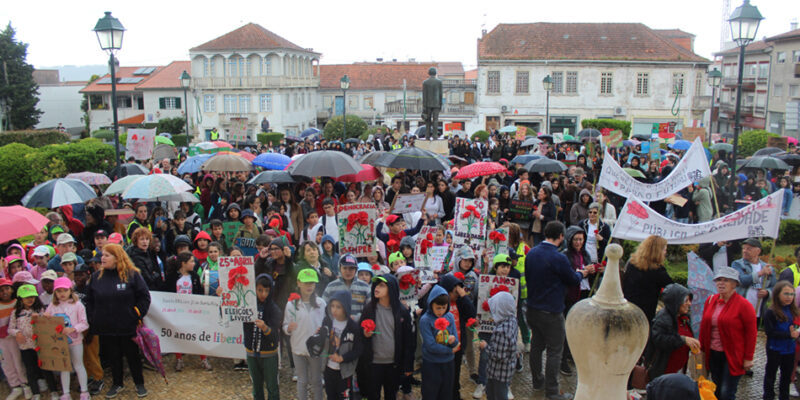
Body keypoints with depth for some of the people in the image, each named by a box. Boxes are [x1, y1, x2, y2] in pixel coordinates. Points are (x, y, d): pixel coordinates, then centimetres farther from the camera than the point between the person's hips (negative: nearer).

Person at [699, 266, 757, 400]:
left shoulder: (743, 305, -10)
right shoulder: (710, 300, 5)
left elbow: (751, 333, -9)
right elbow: (704, 326, 11)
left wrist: (748, 358, -9)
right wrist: (702, 348, 10)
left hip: (733, 356, -5)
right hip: (713, 354, 5)